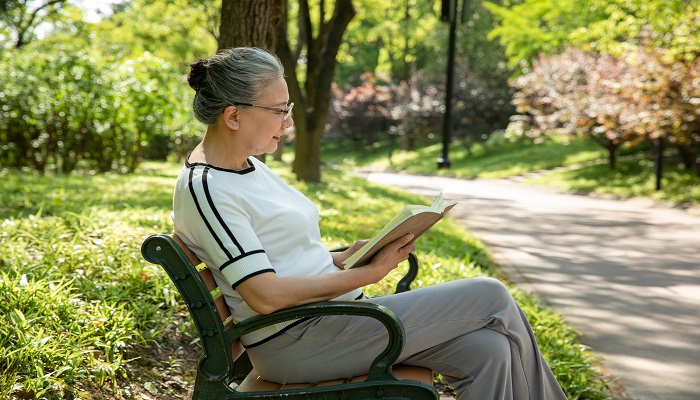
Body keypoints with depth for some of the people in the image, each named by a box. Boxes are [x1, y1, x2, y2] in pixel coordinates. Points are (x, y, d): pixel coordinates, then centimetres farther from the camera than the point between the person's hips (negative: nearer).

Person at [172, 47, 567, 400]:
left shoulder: (248, 167, 13)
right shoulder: (204, 189, -16)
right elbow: (265, 295, -23)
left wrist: (344, 257, 2)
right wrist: (367, 274, -17)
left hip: (332, 318, 9)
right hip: (295, 342, -9)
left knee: (486, 351, -8)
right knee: (492, 296, -7)